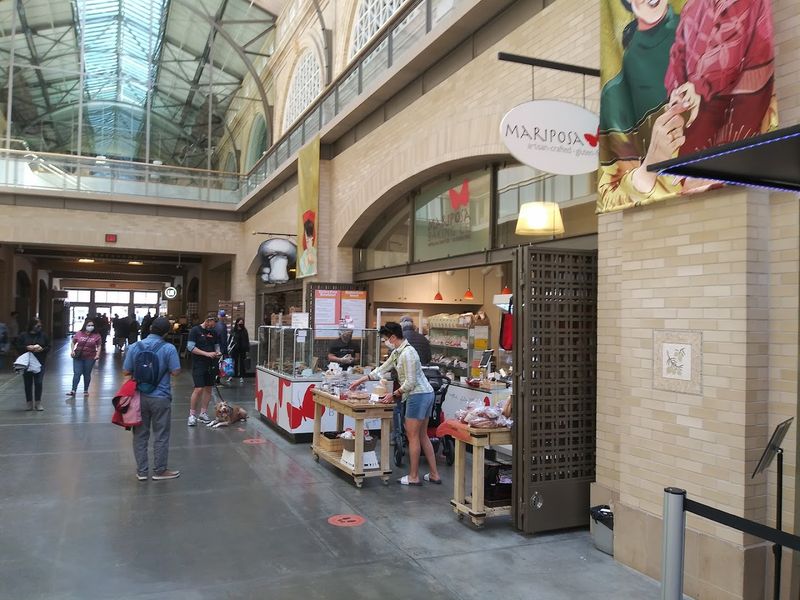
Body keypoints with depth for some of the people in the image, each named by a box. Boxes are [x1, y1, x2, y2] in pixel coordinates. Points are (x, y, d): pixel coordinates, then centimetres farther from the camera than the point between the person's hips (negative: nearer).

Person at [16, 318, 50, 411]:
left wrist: (42, 349, -13)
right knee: (28, 384, 5)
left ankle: (38, 403, 5)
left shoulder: (43, 335, 6)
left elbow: (48, 347, 7)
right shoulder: (23, 336, 3)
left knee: (39, 383, -4)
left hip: (40, 363, 0)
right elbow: (18, 347, 1)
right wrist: (27, 348, -16)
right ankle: (29, 403, 15)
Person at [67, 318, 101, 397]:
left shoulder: (96, 335, -1)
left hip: (90, 358, 0)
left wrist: (97, 355, -7)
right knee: (77, 373, -4)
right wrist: (72, 351, -2)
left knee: (87, 374, 9)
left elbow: (99, 346, 4)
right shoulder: (79, 334, 0)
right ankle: (73, 390, -1)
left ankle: (86, 390, 20)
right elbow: (72, 342, 10)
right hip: (78, 357, 0)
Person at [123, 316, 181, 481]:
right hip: (160, 397, -3)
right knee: (161, 436, 8)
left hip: (139, 396, 3)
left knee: (140, 435, 13)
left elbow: (126, 371, 0)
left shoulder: (134, 347, -3)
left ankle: (141, 471, 20)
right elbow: (175, 371, -11)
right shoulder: (169, 348, -13)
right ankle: (159, 470, 18)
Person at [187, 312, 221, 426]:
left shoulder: (214, 332, 11)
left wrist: (217, 352, -3)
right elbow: (190, 347, -13)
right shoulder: (195, 330, -7)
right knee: (199, 389, -12)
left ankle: (203, 413, 18)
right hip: (198, 364, -6)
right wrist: (207, 353, -18)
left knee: (208, 389, 8)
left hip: (210, 365, 6)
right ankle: (192, 414, 0)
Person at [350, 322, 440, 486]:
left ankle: (413, 477, 10)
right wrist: (361, 380, 22)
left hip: (418, 396, -10)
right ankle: (434, 474, 20)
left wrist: (394, 395, -10)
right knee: (422, 436, 14)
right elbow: (383, 368, 22)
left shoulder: (407, 353, -19)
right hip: (425, 394, 10)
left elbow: (410, 382, -20)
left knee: (412, 436, 0)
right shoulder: (397, 352, 12)